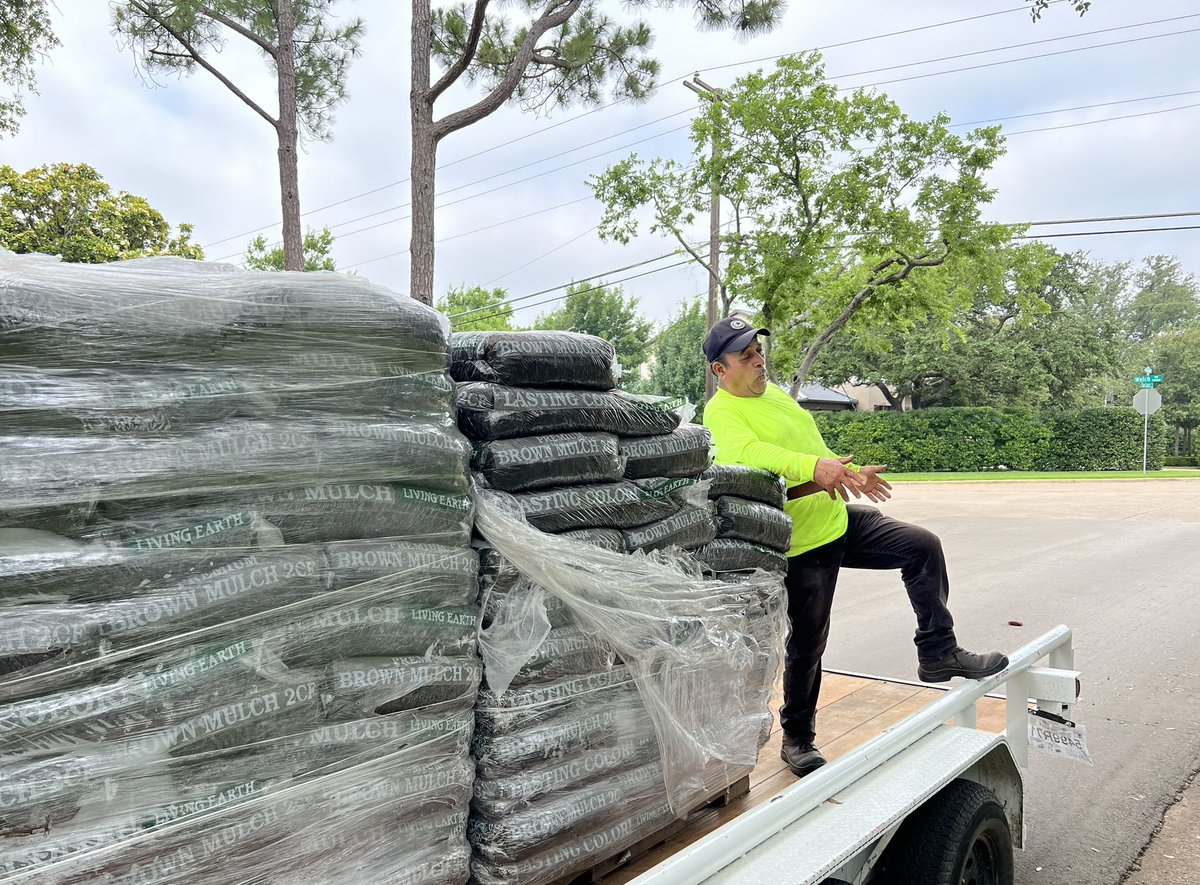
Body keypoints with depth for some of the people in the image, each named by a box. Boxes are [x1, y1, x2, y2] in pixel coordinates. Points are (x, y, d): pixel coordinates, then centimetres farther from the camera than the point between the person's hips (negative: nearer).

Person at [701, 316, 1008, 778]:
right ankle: (797, 739, 24)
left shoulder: (773, 391, 11)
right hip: (803, 545, -8)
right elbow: (749, 452, -37)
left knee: (924, 547, 1)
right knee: (807, 643, 4)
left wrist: (852, 474, 23)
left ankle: (938, 653, 13)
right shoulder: (721, 413, -17)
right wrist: (815, 467, -50)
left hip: (839, 519, 8)